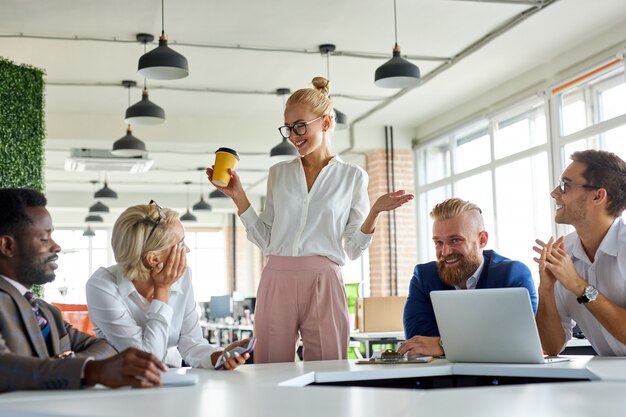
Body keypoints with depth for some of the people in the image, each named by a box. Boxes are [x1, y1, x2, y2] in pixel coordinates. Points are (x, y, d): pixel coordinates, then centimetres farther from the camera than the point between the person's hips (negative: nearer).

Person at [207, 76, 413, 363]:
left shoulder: (352, 177, 6)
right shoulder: (278, 173, 13)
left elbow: (354, 249, 6)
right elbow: (265, 239, 11)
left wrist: (375, 212, -9)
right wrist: (237, 195, 5)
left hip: (323, 283, -2)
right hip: (276, 282, 2)